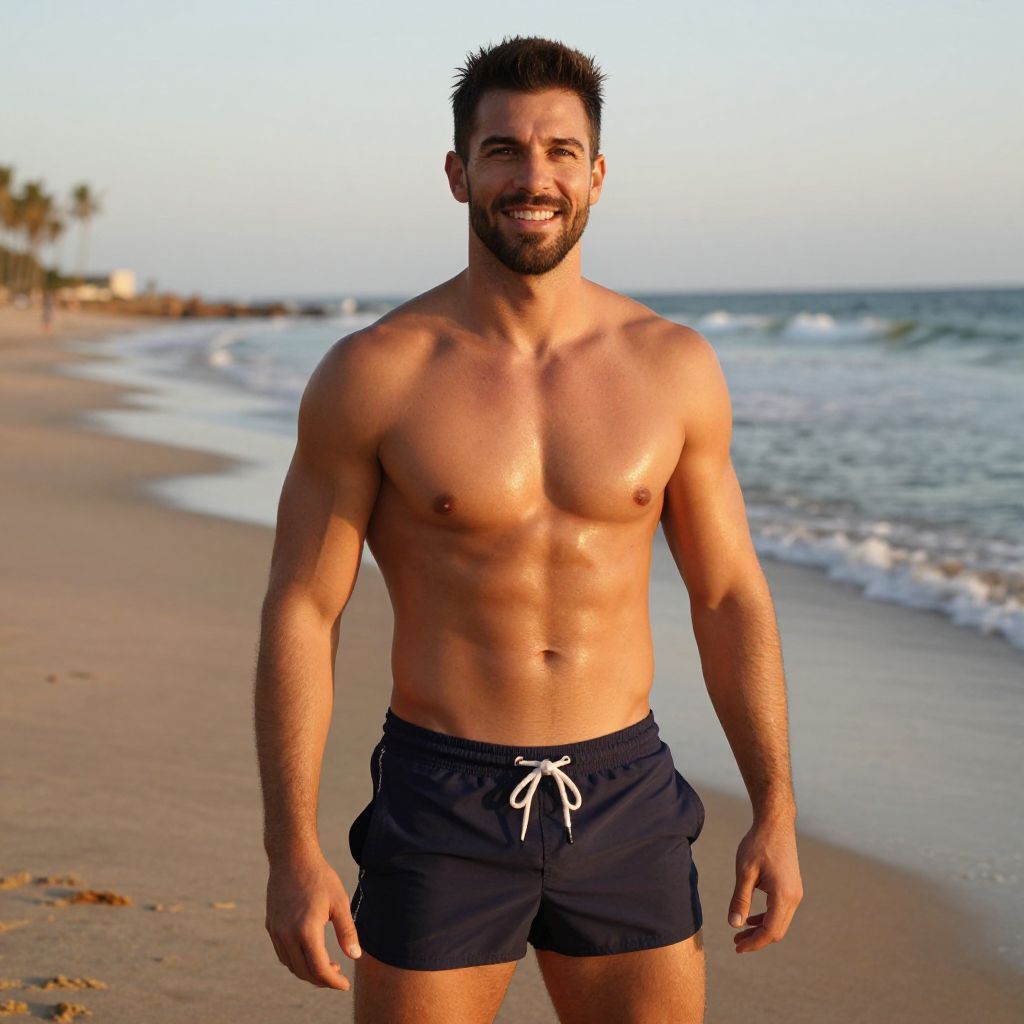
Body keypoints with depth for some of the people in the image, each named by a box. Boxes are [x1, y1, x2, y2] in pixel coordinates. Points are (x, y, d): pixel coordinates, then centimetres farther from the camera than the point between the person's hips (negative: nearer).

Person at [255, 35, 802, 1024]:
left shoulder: (673, 366, 0)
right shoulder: (372, 375, -7)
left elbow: (730, 596, 7)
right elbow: (300, 612, -5)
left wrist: (775, 812, 3)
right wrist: (291, 854, -9)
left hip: (626, 803, 3)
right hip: (442, 812, -2)